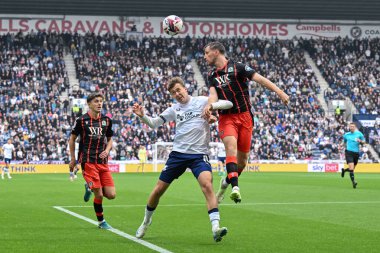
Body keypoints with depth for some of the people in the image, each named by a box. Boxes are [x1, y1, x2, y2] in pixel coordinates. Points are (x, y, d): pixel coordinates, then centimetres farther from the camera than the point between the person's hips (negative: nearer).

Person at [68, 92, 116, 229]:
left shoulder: (107, 120, 10)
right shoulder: (81, 120, -3)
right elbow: (72, 139, 8)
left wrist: (107, 150, -1)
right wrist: (73, 159, 8)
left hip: (103, 162, 5)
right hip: (88, 162, -5)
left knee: (111, 195, -4)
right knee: (99, 195, -11)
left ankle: (90, 188, 24)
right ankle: (101, 221, 13)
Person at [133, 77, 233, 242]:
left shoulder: (202, 101, 1)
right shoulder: (174, 109, 10)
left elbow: (228, 104, -5)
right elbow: (154, 123, 13)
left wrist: (212, 106, -23)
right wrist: (142, 116, -7)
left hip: (199, 154, -3)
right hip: (178, 153, 3)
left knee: (207, 185, -27)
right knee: (158, 190, 7)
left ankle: (215, 228, -31)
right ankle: (146, 222, 32)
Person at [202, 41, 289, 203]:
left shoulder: (237, 67, -3)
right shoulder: (212, 76, 11)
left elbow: (260, 79, -11)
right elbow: (213, 94, -2)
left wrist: (278, 91, -24)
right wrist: (209, 105, -27)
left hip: (244, 116, -1)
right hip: (226, 118, 1)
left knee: (243, 158, 2)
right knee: (231, 147, -25)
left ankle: (227, 181, 29)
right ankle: (235, 187, -37)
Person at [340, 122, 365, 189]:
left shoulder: (359, 134, 3)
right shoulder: (346, 135, 6)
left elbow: (364, 142, 6)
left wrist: (360, 141, -13)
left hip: (356, 153, 2)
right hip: (349, 152, -2)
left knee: (352, 169, 15)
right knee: (351, 168, -19)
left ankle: (344, 170, 47)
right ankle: (353, 182, -19)